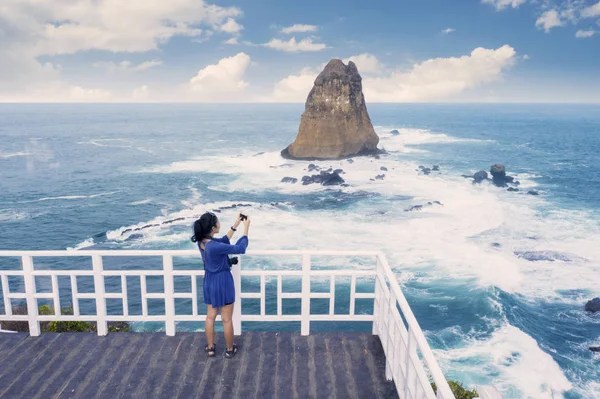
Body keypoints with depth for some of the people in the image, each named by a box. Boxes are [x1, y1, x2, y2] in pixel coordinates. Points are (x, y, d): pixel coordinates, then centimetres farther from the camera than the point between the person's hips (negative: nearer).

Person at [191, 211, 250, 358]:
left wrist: (236, 225, 4)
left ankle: (210, 347, 34)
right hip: (223, 282, -7)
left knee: (210, 316, 21)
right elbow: (241, 248, -23)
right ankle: (230, 349, 28)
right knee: (227, 319, 11)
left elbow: (223, 241, 7)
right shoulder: (215, 246, -32)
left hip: (209, 281, 7)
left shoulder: (201, 241, -7)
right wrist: (246, 228, -15)